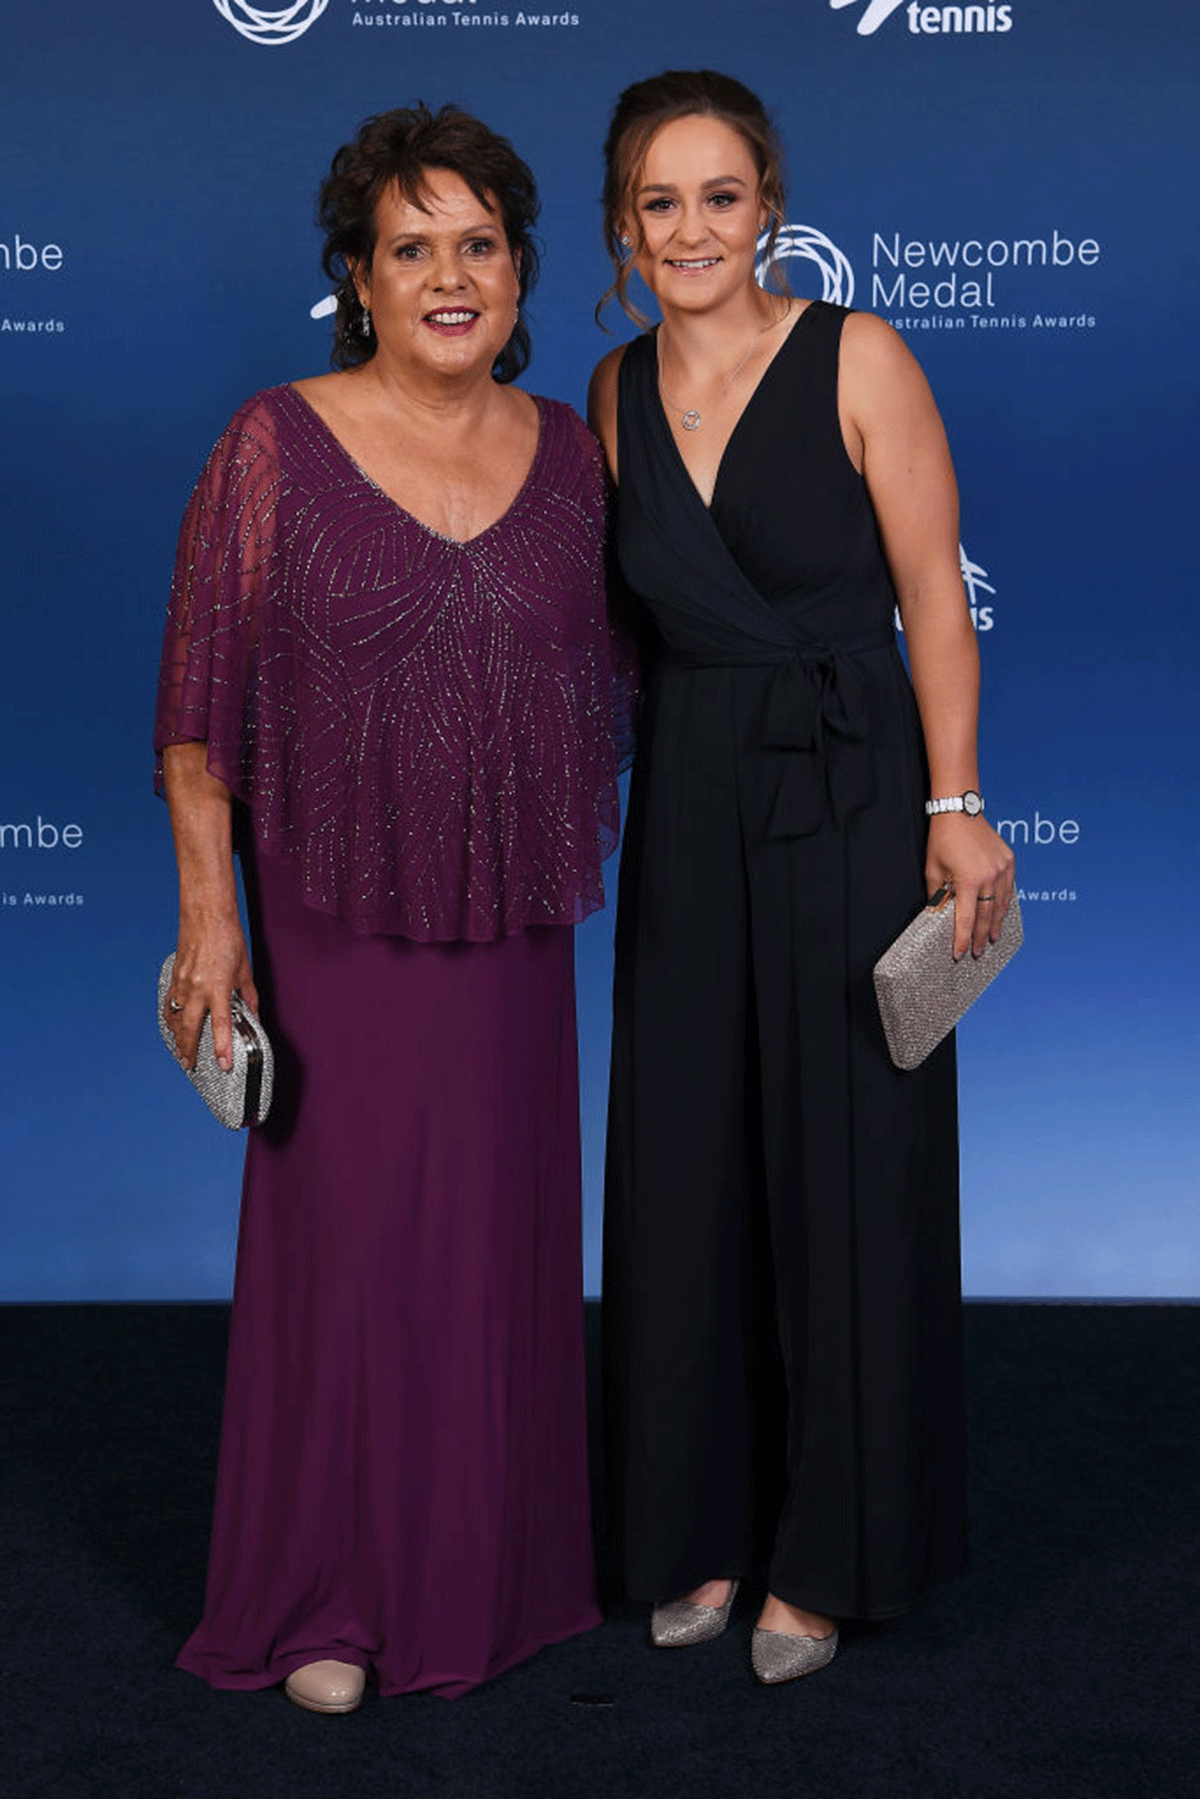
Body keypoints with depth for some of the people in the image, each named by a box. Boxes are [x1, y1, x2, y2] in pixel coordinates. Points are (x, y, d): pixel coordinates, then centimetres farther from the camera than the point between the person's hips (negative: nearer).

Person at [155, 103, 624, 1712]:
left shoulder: (566, 448, 4)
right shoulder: (277, 446, -7)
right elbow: (201, 694, -7)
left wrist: (584, 857, 11)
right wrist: (209, 910, -11)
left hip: (512, 930, 4)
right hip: (339, 924, -4)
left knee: (506, 1236, 13)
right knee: (347, 1244, 3)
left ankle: (493, 1565, 33)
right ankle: (323, 1596, 22)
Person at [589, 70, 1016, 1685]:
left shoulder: (858, 359, -8)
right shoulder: (617, 391, 7)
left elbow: (933, 596, -8)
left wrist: (955, 807, -14)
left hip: (845, 806, -4)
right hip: (686, 809, 5)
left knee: (845, 1172, 3)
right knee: (685, 1170, 9)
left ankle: (832, 1553, 20)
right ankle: (703, 1523, 27)